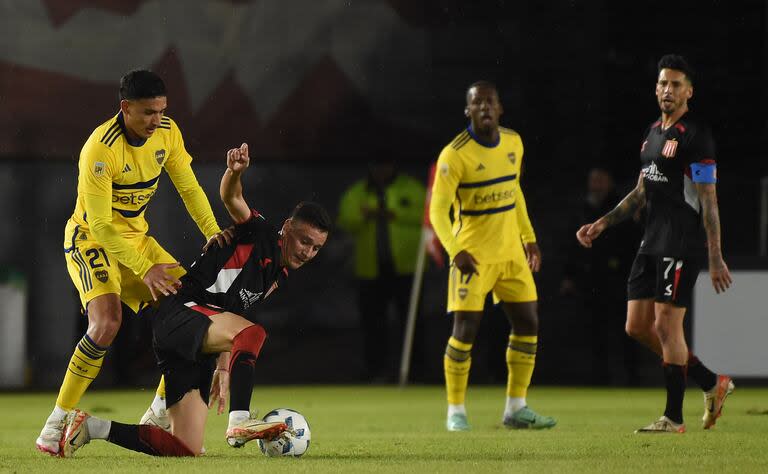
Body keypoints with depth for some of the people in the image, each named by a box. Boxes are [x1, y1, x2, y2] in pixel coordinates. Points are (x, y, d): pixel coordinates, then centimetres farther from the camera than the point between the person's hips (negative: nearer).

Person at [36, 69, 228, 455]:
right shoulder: (100, 149, -28)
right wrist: (144, 269, -32)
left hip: (136, 236, 7)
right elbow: (99, 224, -28)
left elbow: (188, 187, 5)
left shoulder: (167, 133, -7)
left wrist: (212, 231, -11)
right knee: (106, 322, -28)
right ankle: (56, 425, -20)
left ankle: (159, 414, 9)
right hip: (90, 239, -7)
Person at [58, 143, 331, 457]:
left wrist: (223, 368, 26)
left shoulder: (278, 277, 22)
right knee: (253, 333, -37)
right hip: (179, 315, -9)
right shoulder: (259, 234, -3)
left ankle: (91, 428, 10)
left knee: (185, 450, 0)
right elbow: (231, 199, -22)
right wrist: (235, 171, -43)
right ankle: (239, 423, -43)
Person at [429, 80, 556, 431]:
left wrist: (528, 237, 17)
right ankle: (455, 412, 3)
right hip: (472, 254, -6)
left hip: (511, 253, 6)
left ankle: (516, 409, 14)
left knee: (528, 325, 4)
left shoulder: (513, 143, 5)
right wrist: (455, 251, -30)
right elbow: (438, 209, -17)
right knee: (465, 330, -10)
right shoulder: (454, 155, -15)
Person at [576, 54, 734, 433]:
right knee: (637, 326, 7)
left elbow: (708, 200, -14)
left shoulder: (695, 136, -10)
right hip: (652, 244, 9)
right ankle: (712, 383, 19)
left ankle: (673, 418, 1)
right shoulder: (653, 133, 16)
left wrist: (715, 258, -17)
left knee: (667, 325, -8)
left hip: (682, 245, -9)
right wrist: (601, 224, 17)